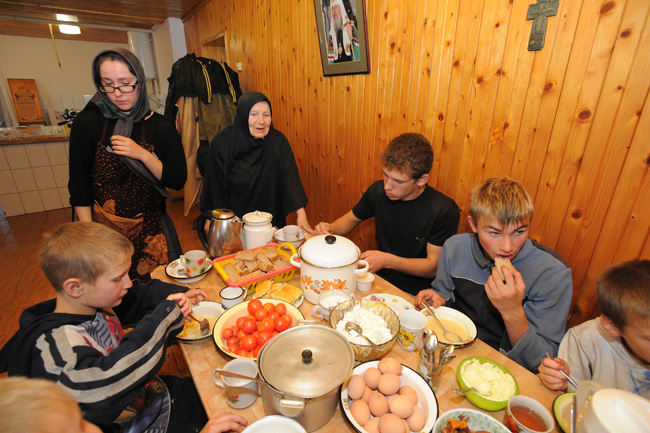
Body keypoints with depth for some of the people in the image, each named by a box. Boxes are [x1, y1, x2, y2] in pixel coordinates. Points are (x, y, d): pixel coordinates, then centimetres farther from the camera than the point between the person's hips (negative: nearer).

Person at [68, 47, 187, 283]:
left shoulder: (160, 125, -4)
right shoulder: (88, 123, -7)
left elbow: (178, 181, -7)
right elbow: (79, 187, -3)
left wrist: (143, 155, -19)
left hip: (150, 228, 1)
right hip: (105, 228, 0)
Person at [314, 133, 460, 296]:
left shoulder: (444, 211, -19)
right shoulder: (378, 191, -6)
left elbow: (433, 267, -13)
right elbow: (351, 218, 12)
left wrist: (388, 261, -27)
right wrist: (331, 229, -10)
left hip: (414, 295, -5)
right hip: (379, 278, 5)